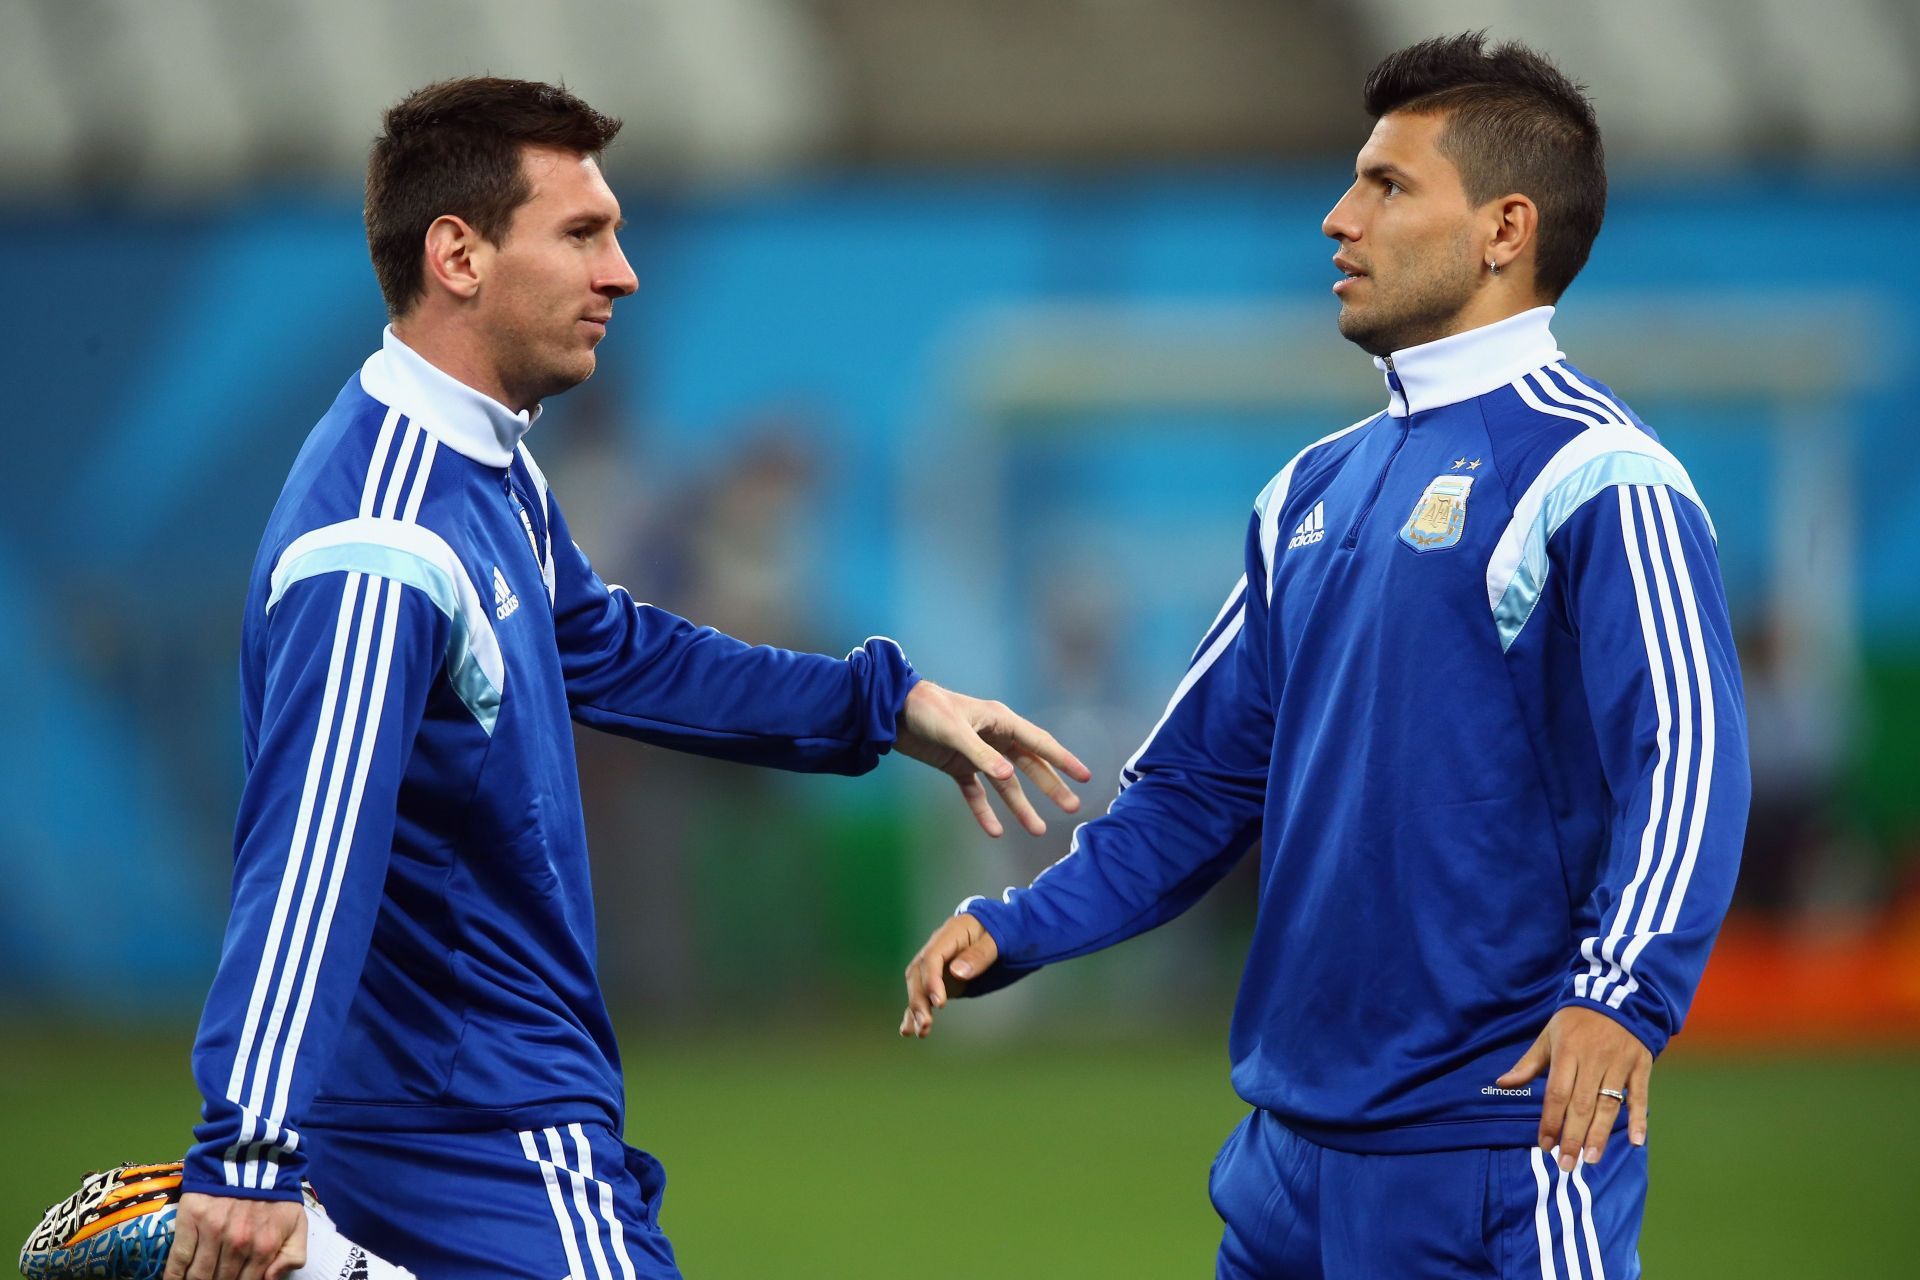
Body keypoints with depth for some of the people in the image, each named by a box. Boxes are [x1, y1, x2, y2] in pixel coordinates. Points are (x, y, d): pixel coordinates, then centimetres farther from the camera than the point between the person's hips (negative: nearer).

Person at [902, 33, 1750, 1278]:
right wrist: (1012, 933, 9)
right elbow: (1203, 780, 21)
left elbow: (1684, 759, -22)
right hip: (1292, 1148, 8)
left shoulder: (1590, 475, -10)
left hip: (1496, 1144, -8)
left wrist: (1621, 993, -36)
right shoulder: (1318, 490, 17)